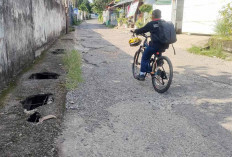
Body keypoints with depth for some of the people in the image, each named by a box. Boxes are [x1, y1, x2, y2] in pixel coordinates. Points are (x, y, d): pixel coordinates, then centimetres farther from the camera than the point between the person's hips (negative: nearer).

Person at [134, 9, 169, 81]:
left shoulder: (151, 24, -4)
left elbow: (142, 30, 4)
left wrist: (135, 31, 23)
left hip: (155, 44, -6)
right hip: (164, 45, 6)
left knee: (145, 57, 10)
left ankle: (142, 75, 10)